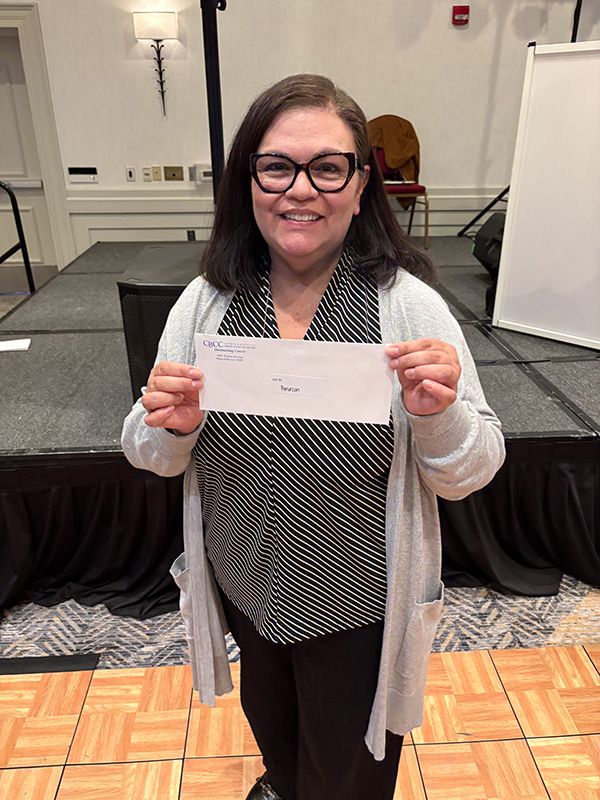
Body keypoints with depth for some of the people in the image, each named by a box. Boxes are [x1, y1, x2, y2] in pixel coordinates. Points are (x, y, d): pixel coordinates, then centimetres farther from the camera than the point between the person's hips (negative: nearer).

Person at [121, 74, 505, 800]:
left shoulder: (410, 306, -19)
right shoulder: (204, 303, -11)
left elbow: (468, 476, -13)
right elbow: (152, 458, -4)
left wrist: (439, 414, -34)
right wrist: (172, 427, -26)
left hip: (359, 604, -3)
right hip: (244, 585, 4)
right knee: (268, 720, 34)